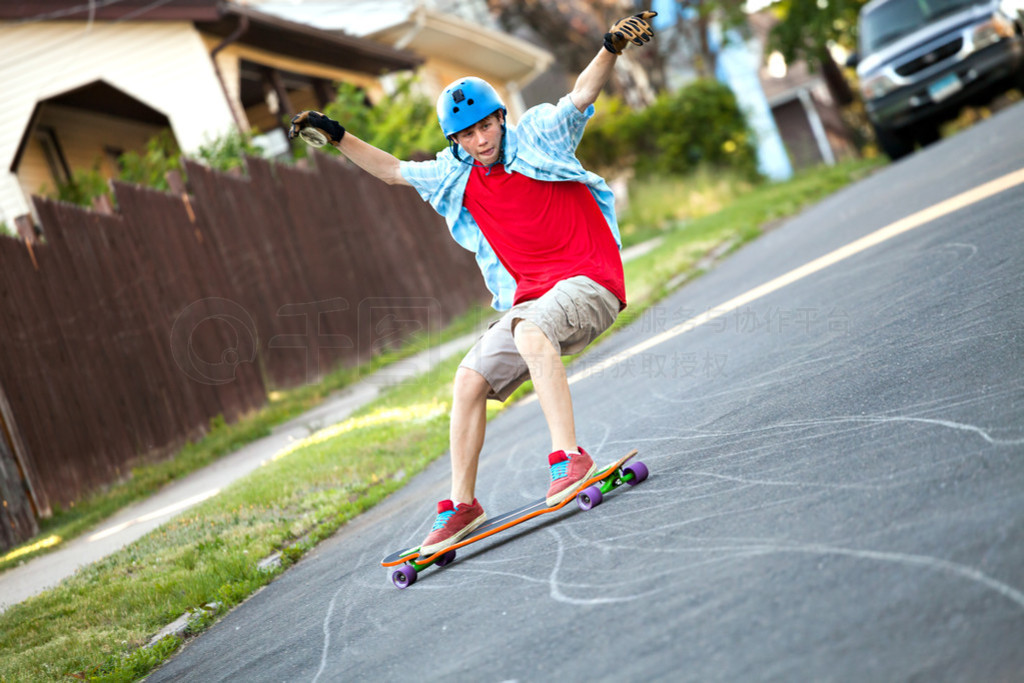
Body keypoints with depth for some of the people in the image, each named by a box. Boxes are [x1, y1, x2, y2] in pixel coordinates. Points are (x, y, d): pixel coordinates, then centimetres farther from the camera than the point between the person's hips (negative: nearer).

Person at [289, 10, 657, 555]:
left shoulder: (539, 137, -1)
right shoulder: (454, 177, 12)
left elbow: (582, 93, -12)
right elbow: (393, 170, 23)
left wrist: (613, 46, -29)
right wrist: (337, 138, 20)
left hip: (589, 280, -6)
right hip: (530, 299, 6)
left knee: (530, 332, -35)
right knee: (470, 379, -5)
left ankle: (568, 457, -38)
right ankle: (462, 504, 4)